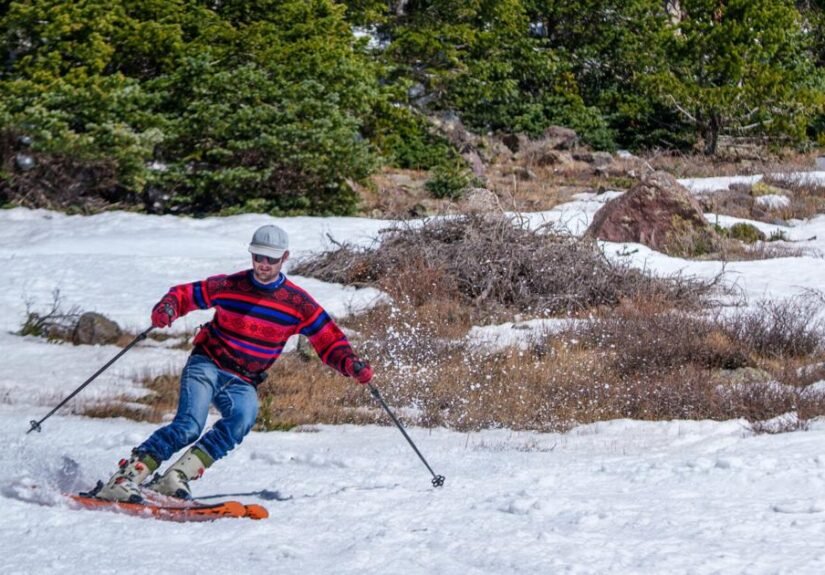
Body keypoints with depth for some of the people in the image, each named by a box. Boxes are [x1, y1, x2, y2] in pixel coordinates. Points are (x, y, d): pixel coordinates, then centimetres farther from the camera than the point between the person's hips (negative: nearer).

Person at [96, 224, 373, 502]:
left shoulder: (297, 302, 0)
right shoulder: (228, 286, -3)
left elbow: (329, 340, 4)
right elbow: (185, 294, 6)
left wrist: (351, 364, -15)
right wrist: (167, 309, -17)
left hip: (243, 382, 2)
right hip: (207, 365, -2)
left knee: (243, 417, -32)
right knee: (189, 426, -26)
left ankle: (176, 476, -35)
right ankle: (122, 479, -27)